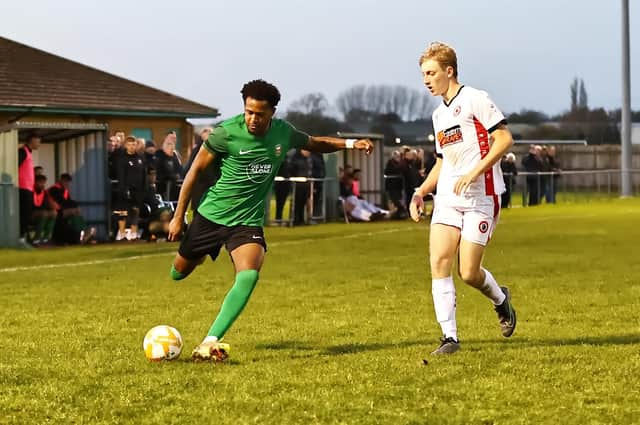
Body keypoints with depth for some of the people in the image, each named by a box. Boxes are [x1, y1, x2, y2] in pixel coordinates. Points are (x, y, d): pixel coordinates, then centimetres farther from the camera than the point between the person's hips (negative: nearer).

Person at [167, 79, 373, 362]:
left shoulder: (283, 132, -5)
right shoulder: (227, 132, -18)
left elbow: (313, 143, 18)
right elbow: (196, 169, -8)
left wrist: (350, 143, 4)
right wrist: (178, 216, -6)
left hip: (248, 221, 1)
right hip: (211, 214, -1)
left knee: (249, 276, -26)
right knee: (178, 273, 17)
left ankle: (210, 343, -27)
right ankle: (196, 255, 58)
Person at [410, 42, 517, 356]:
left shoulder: (474, 100, -7)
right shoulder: (439, 114, 18)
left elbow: (504, 139, -13)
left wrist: (474, 173, -21)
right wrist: (421, 191, 13)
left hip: (480, 198, -7)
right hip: (447, 199, 7)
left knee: (468, 272, -9)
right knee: (438, 262, -10)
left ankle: (501, 300, 25)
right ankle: (449, 337, -6)